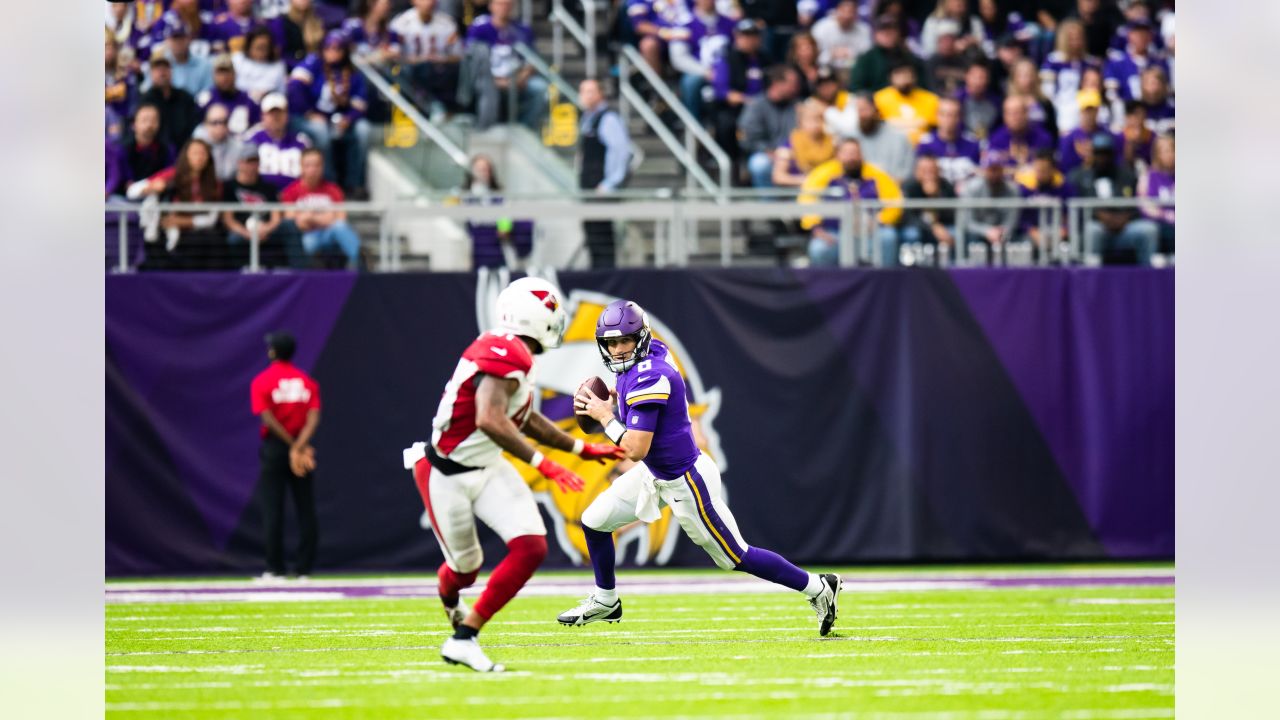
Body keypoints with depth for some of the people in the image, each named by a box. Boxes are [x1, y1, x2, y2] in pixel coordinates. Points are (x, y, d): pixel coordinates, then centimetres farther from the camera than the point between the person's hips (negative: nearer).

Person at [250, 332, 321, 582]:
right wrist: (299, 446, -18)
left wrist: (294, 447, -12)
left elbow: (268, 419, -14)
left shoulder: (262, 381, -4)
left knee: (272, 508, -1)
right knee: (305, 509, 5)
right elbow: (313, 419, -8)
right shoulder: (307, 381, 5)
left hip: (274, 447, -3)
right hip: (303, 445, 3)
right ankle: (305, 568, 2)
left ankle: (275, 568, -4)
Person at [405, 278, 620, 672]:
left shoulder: (511, 353, 5)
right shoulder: (506, 354, -25)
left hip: (487, 469, 8)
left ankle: (463, 639, 0)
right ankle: (448, 592, 47)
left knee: (531, 547, -8)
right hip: (447, 476, -8)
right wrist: (542, 463, -33)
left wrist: (583, 448, 24)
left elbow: (526, 419, 19)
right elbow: (490, 420, -36)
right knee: (466, 566, 8)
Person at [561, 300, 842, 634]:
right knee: (595, 521, 11)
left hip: (685, 481, -9)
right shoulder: (655, 350, -3)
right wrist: (611, 399, 5)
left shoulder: (647, 378, -29)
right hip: (655, 474, 9)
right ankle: (605, 601, 31)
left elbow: (636, 450, -31)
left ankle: (819, 588, 12)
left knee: (735, 557, 2)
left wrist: (604, 417, -18)